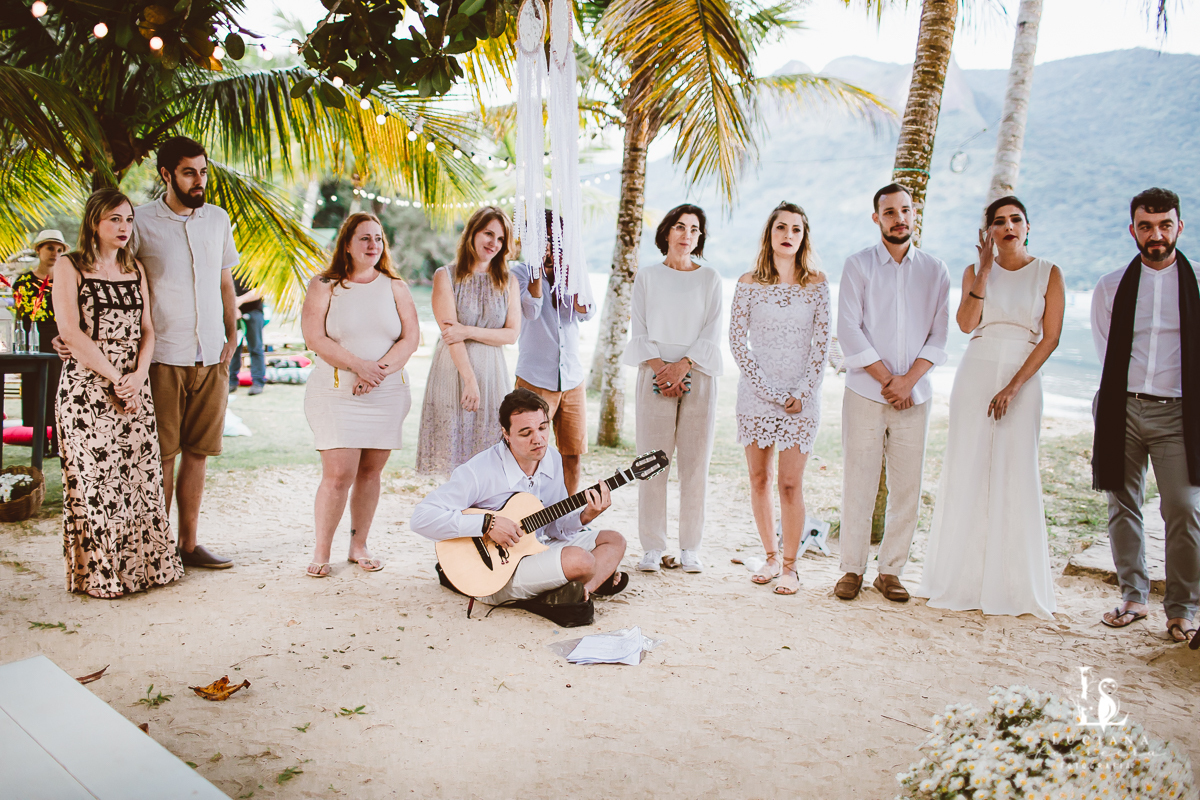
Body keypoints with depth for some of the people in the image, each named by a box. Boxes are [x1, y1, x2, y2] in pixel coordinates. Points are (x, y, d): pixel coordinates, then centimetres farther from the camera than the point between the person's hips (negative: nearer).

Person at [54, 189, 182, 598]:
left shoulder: (135, 269, 14)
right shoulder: (69, 268, -1)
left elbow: (147, 330, 10)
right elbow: (72, 333, -11)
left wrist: (138, 376, -7)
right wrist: (115, 379, -13)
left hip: (134, 386, 5)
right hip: (86, 387, -5)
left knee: (142, 475, 5)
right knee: (93, 479, -2)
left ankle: (144, 565, 16)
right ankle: (97, 574, 10)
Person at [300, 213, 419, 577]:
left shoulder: (395, 287, 11)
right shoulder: (324, 286, 4)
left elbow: (411, 337, 3)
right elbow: (315, 338, -6)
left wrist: (381, 370, -12)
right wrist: (359, 365, -17)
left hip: (387, 394, 3)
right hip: (335, 393, -3)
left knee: (370, 471, 7)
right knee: (338, 474, -8)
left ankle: (359, 546, 20)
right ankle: (321, 551, 7)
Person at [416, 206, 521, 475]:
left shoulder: (508, 282, 12)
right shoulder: (446, 276, 2)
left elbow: (512, 333, 4)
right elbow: (450, 333, -7)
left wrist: (469, 332, -10)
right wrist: (469, 379, -15)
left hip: (492, 372, 3)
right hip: (453, 370, -2)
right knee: (456, 468, -4)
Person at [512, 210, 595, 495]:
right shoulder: (521, 273, 1)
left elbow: (586, 312, -7)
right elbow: (532, 310, -18)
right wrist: (539, 266, -15)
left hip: (573, 382, 4)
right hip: (535, 380, -4)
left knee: (572, 455, 8)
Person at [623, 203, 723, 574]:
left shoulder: (710, 279, 10)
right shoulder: (647, 277, 10)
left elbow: (712, 334, 2)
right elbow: (640, 332, 4)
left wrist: (681, 366, -12)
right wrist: (659, 368, -11)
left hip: (698, 375, 0)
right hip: (655, 374, 0)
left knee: (695, 461, 0)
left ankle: (690, 549, 9)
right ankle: (652, 548, 6)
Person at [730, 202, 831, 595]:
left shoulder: (816, 284, 4)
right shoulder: (749, 283, 3)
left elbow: (822, 344, 2)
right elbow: (736, 340, -1)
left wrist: (803, 392, -8)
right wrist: (765, 387, -9)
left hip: (801, 394, -1)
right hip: (756, 392, 1)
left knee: (790, 483, -3)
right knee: (759, 478, 6)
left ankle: (790, 565, 7)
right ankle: (771, 556, 21)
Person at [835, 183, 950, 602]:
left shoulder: (935, 270, 10)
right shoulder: (858, 265, 3)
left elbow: (939, 335, 6)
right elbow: (849, 331, -4)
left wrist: (909, 378, -9)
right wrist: (886, 379, -8)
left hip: (915, 394, 2)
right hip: (865, 391, -2)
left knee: (907, 487, 3)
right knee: (858, 482, -2)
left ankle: (891, 570, 14)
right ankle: (852, 568, 10)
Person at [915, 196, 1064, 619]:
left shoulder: (1049, 274, 4)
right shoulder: (975, 271, 8)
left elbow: (1050, 337, -3)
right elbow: (966, 323, -8)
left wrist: (1013, 387, -12)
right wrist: (985, 270, -12)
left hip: (1023, 378, -1)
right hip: (976, 375, 1)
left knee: (1015, 475, -2)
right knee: (968, 470, 0)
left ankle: (1014, 583, 9)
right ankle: (964, 575, 10)